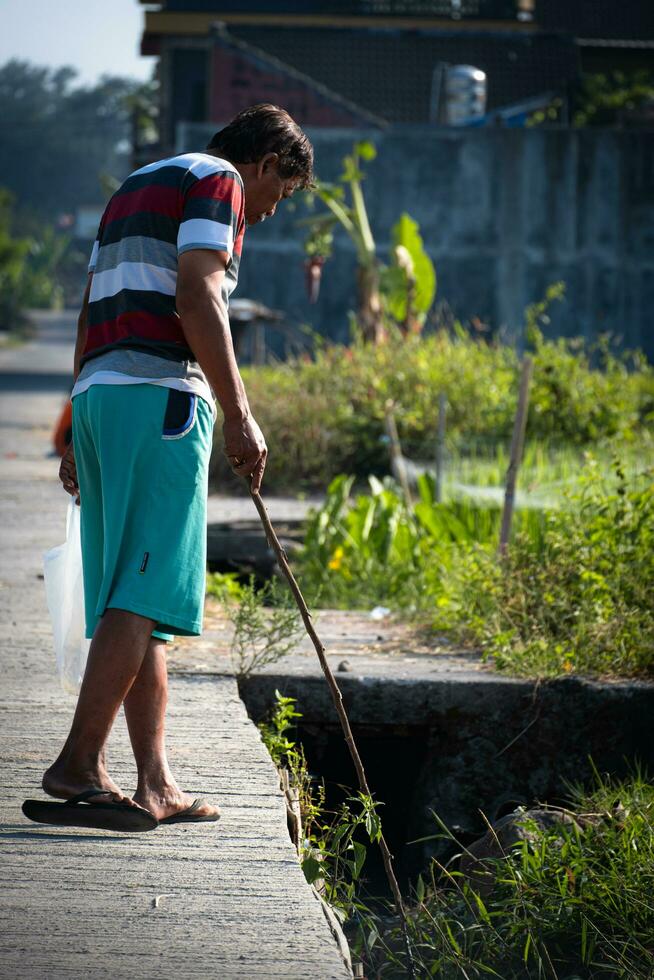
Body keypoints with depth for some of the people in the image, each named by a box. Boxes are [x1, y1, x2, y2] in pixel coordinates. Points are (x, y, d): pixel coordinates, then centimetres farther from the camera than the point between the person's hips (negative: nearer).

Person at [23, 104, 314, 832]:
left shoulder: (137, 187, 28)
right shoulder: (218, 181, 0)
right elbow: (196, 296, -15)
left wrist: (80, 435, 24)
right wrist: (238, 415, -16)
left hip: (98, 394, 9)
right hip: (160, 395, -9)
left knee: (139, 604, 6)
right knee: (145, 593, -13)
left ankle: (155, 786, 4)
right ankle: (77, 766, -19)